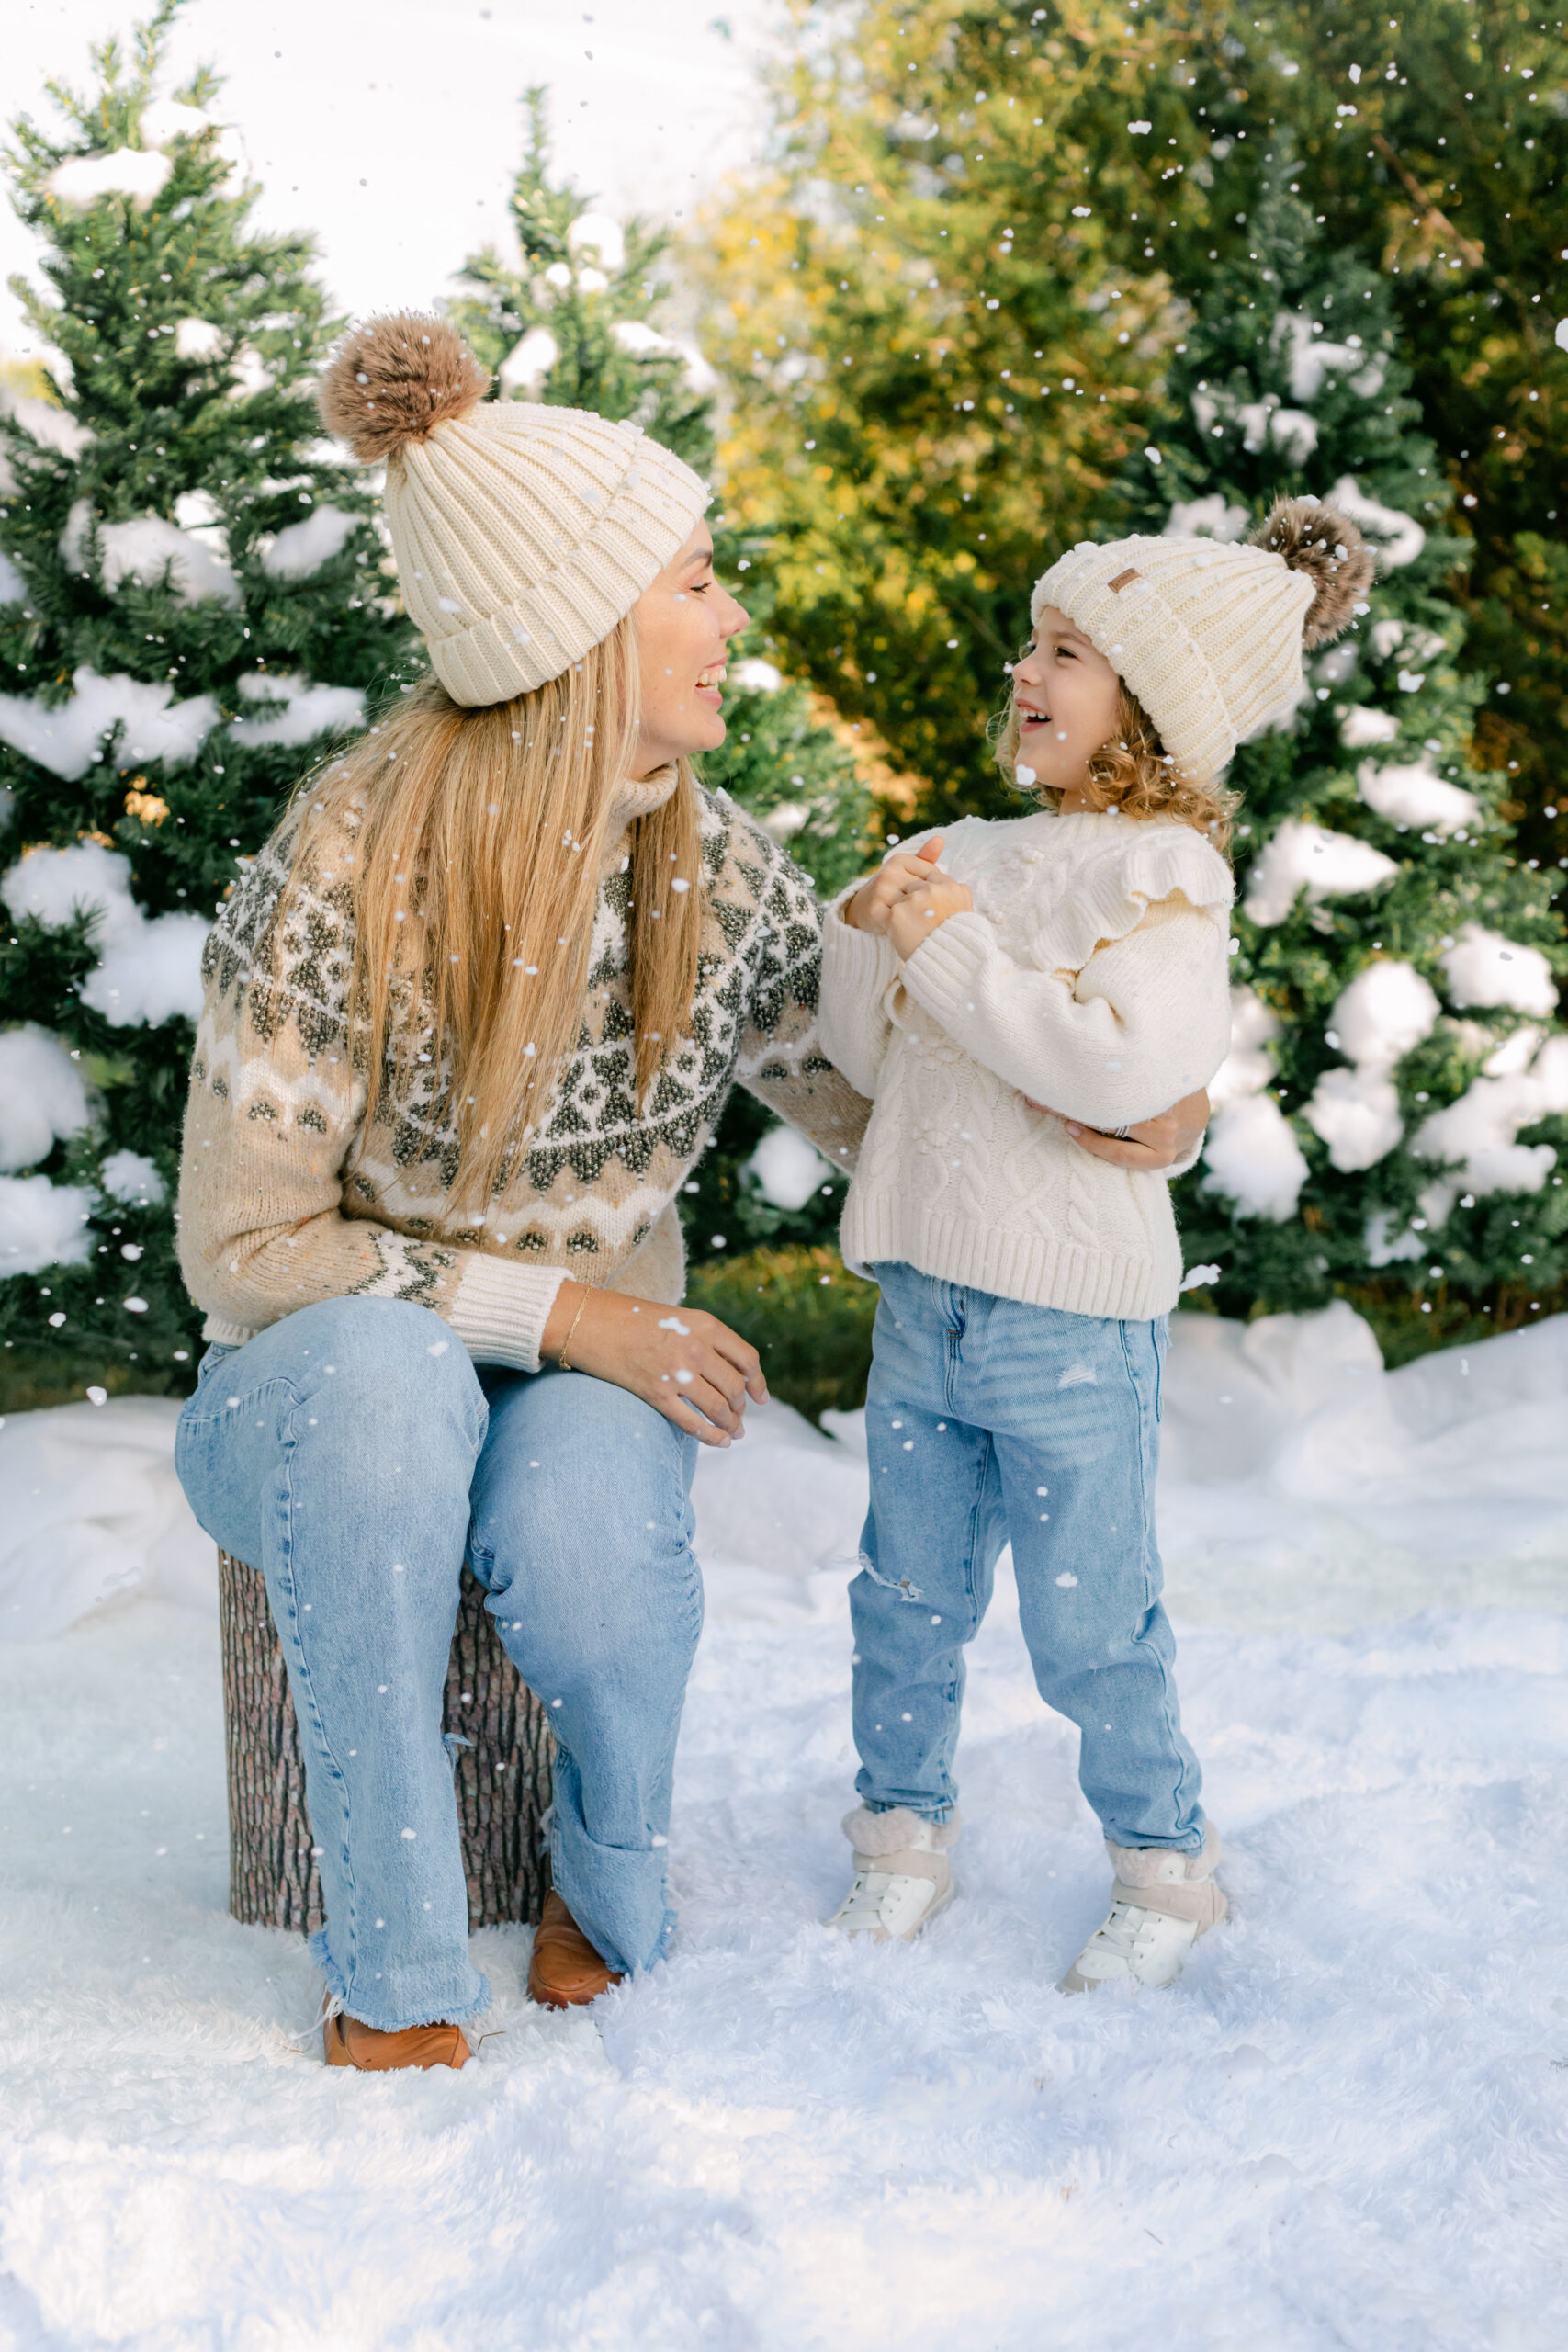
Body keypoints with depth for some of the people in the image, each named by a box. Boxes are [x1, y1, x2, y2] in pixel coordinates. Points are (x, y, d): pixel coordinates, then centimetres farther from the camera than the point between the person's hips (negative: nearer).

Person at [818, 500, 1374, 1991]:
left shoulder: (1160, 873, -11)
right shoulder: (980, 855, 10)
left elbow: (1127, 1063, -27)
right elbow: (865, 1055, 14)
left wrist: (954, 952, -21)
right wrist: (872, 932, -4)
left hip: (1070, 1321, -6)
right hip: (925, 1298, 6)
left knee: (1089, 1623, 5)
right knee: (906, 1597, 15)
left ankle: (1162, 1863, 24)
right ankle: (903, 1835, 32)